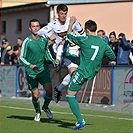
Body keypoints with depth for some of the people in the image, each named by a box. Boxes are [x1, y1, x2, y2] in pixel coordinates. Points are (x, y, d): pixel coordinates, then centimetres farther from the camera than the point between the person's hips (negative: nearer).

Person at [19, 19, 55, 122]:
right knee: (35, 95, 0)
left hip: (44, 70, 2)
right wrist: (30, 65, -26)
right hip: (31, 72, -2)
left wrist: (53, 61, 3)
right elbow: (21, 58, -10)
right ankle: (38, 112, 30)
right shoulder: (27, 41, -9)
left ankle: (45, 107, 19)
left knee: (49, 91, -13)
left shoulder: (44, 40, 2)